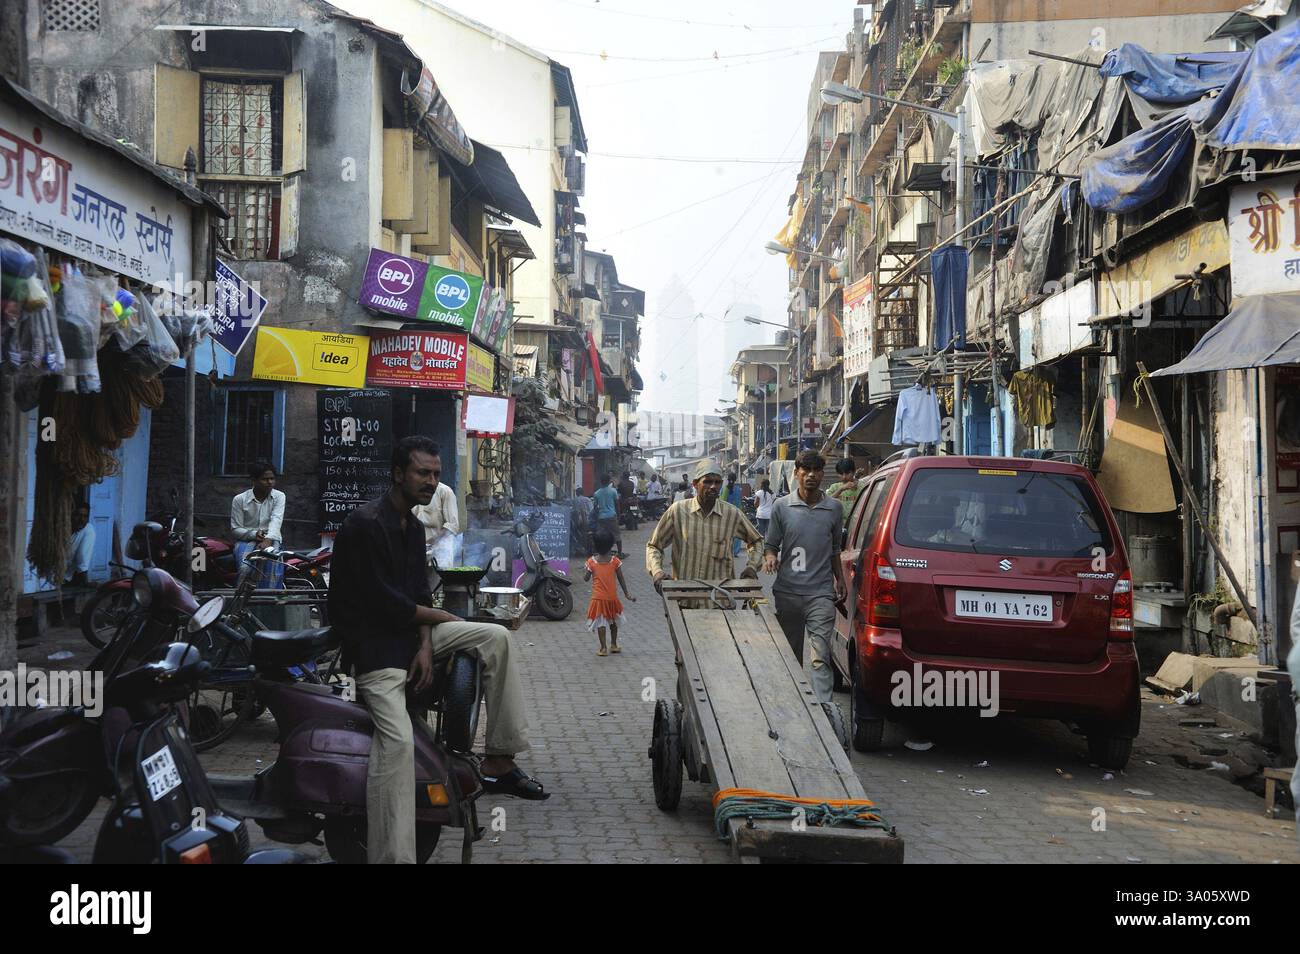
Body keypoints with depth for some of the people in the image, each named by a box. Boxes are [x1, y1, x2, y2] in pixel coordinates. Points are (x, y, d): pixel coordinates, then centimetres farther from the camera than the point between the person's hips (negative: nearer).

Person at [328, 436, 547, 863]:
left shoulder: (413, 527, 14)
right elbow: (382, 601, -20)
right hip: (374, 641, -9)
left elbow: (419, 594, 11)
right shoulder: (366, 523, -16)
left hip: (409, 632, 9)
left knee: (496, 637, -2)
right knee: (398, 742, -25)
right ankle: (390, 856, -28)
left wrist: (426, 645, -6)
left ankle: (498, 762, 0)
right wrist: (441, 618, -6)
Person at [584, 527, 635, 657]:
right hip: (612, 597, 2)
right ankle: (613, 645, 27)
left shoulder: (591, 562, -9)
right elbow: (621, 579, -2)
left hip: (598, 597, -2)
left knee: (600, 622, 3)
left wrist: (584, 574, 23)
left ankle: (603, 648, 1)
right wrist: (627, 594, 7)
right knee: (613, 621, 20)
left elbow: (586, 578, 0)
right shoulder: (615, 561, -7)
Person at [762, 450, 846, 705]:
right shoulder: (782, 506, 3)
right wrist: (770, 558, -14)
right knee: (790, 656, 13)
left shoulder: (834, 508, 5)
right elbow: (770, 545, 8)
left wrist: (839, 579, 17)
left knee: (820, 658, -11)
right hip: (787, 591, 1)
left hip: (821, 593, -1)